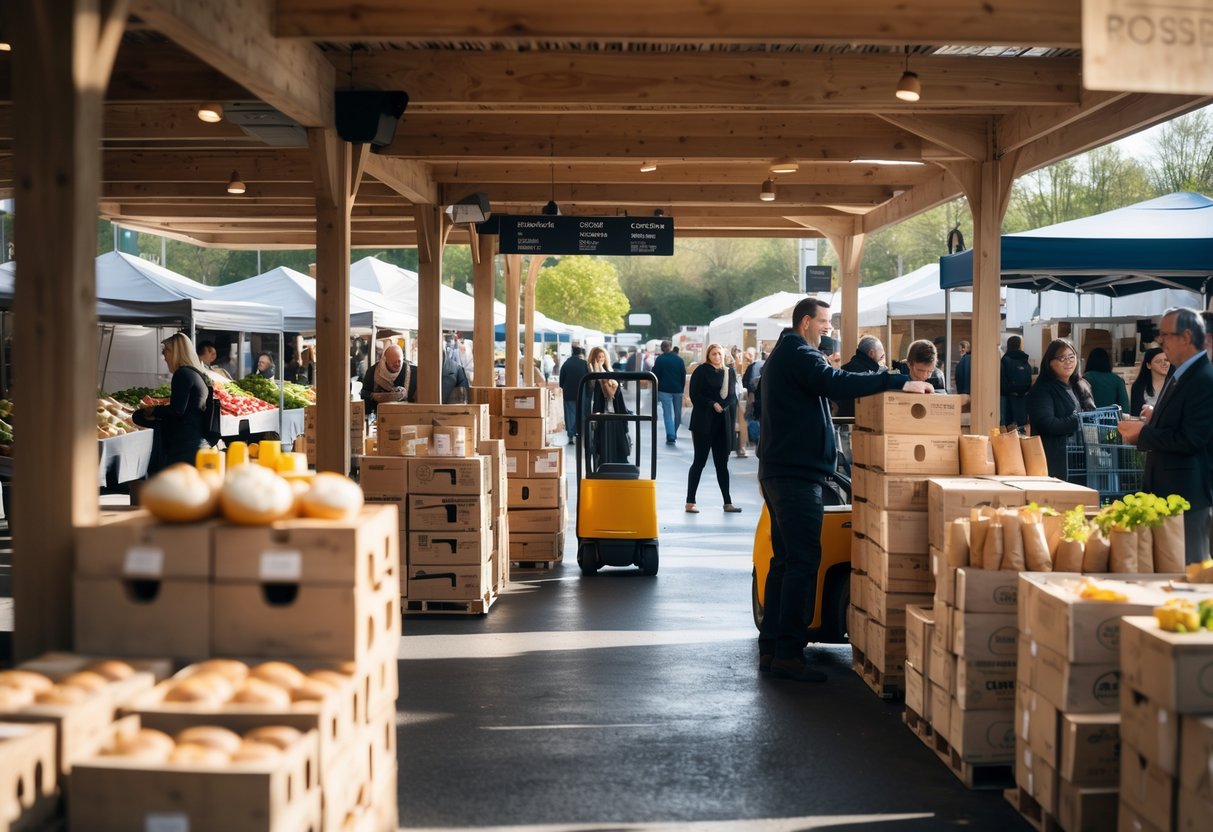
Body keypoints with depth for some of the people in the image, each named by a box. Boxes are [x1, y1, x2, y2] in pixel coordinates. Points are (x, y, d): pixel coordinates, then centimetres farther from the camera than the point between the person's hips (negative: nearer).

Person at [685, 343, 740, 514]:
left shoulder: (730, 372, 10)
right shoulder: (701, 371, -2)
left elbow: (733, 397, 8)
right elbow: (695, 395, -8)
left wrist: (723, 405, -11)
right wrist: (713, 404, -16)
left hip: (723, 423, 4)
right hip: (704, 422, -4)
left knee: (722, 463, 9)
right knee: (699, 461, -3)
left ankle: (727, 502, 14)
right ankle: (690, 502, 1)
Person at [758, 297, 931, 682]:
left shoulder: (783, 354, 21)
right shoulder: (798, 354, -13)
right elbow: (836, 383, -29)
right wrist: (900, 382, -32)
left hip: (779, 471, 11)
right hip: (797, 473, -11)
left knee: (785, 560, 13)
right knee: (803, 561, -10)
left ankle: (771, 648, 15)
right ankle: (788, 654, -11)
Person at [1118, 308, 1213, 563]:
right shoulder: (1178, 375, 12)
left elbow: (1190, 440, -24)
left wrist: (1142, 434, -16)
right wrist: (1155, 418, 4)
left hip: (1188, 493, -10)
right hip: (1165, 489, 10)